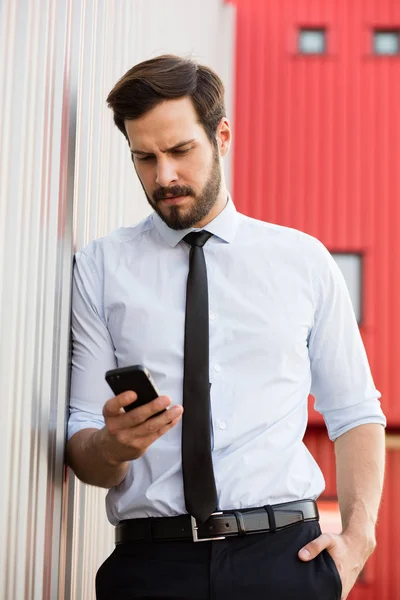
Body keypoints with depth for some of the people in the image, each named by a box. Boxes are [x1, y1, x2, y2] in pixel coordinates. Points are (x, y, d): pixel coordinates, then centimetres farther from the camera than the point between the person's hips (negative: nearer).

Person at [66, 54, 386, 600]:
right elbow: (80, 446, 3)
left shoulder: (304, 260, 9)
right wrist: (112, 446, -19)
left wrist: (358, 538, -4)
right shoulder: (101, 268, 5)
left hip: (285, 555, 1)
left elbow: (355, 413, 10)